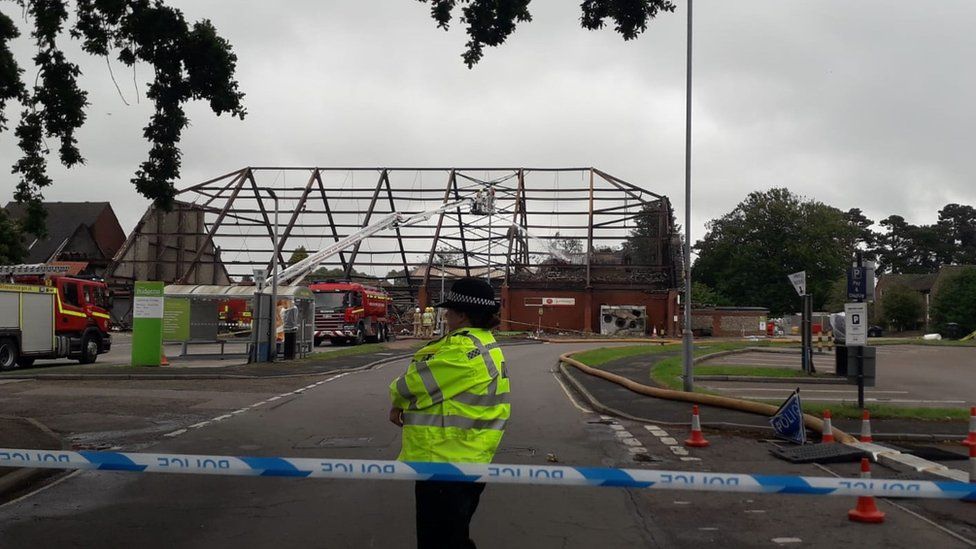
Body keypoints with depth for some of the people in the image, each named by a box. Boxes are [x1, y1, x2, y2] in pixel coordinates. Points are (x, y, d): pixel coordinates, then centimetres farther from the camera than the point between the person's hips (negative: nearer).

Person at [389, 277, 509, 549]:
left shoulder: (464, 350, -21)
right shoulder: (481, 344, 14)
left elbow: (418, 382, -16)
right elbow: (438, 386, 17)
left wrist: (396, 399, 6)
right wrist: (402, 406, 4)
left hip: (447, 462, -11)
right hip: (459, 459, 11)